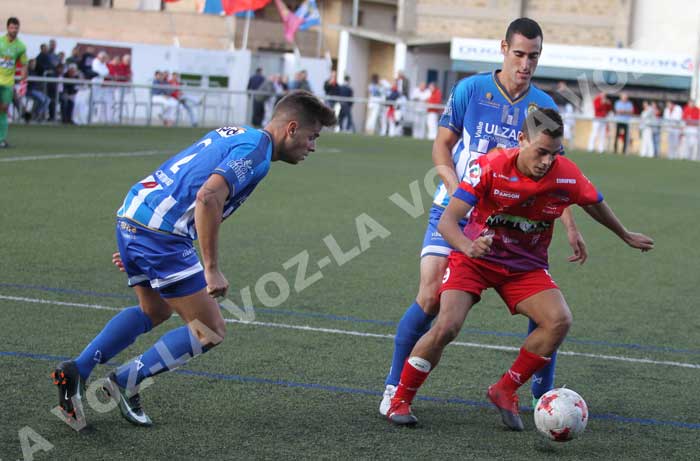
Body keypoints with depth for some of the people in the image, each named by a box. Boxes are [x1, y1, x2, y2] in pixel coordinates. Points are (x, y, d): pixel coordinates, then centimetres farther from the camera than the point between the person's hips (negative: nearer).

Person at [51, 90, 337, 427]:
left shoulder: (235, 135, 21)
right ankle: (126, 382, 2)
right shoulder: (256, 149, -9)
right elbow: (207, 197, -25)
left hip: (130, 217, 10)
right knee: (210, 332, 0)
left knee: (154, 312, 30)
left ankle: (77, 370, 19)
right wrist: (211, 270, -22)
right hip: (160, 233, -10)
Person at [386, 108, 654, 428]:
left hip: (526, 266, 3)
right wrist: (468, 247, -47)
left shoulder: (567, 175, -14)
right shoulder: (491, 166, -23)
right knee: (447, 326, -23)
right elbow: (447, 221, -26)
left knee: (560, 320, -21)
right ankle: (400, 400, -1)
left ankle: (505, 391, -2)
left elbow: (595, 204, 10)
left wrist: (626, 236, 26)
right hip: (475, 258, -3)